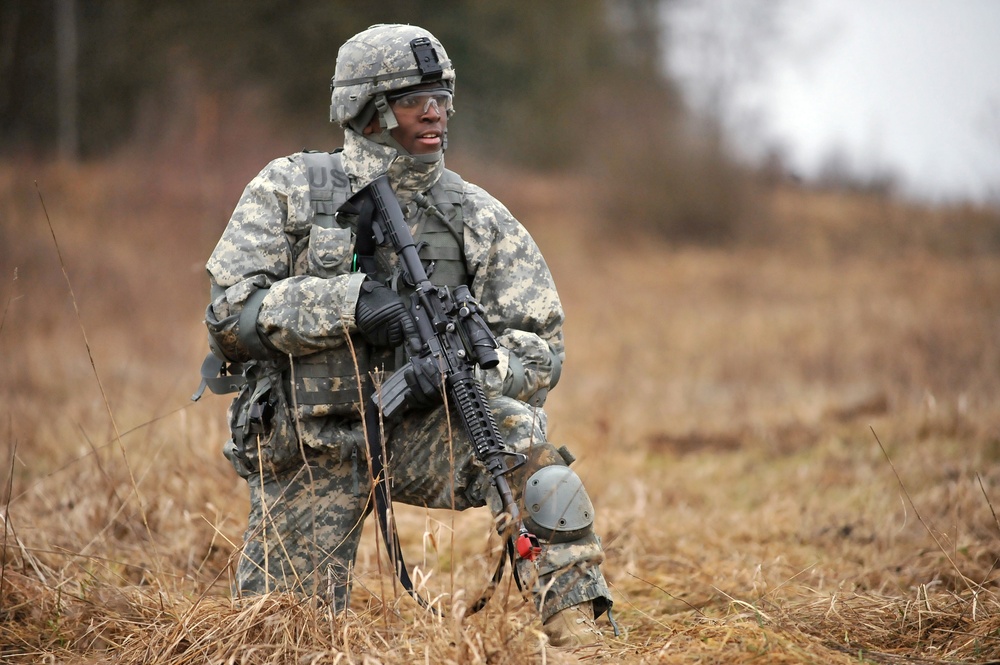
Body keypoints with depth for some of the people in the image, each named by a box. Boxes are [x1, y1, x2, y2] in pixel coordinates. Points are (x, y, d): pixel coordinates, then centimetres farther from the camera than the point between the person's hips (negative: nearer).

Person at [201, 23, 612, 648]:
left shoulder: (479, 217, 0)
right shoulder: (289, 190, -3)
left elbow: (539, 351, -2)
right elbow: (231, 313, -13)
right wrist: (348, 303, -26)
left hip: (420, 432, 0)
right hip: (309, 450, 0)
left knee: (515, 427, -30)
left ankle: (575, 623, -29)